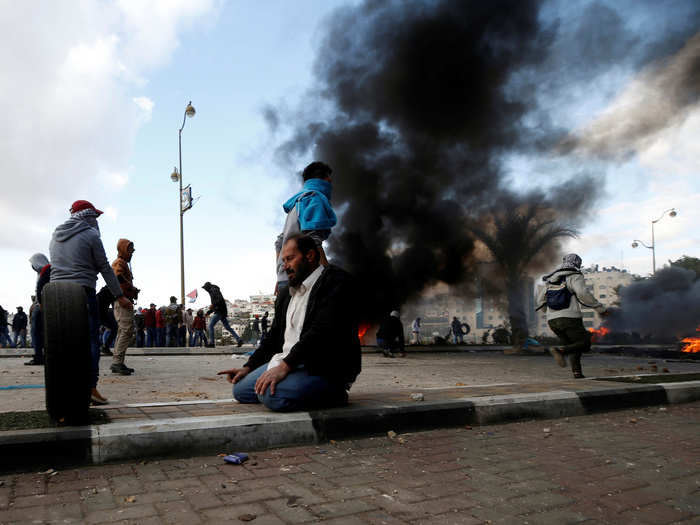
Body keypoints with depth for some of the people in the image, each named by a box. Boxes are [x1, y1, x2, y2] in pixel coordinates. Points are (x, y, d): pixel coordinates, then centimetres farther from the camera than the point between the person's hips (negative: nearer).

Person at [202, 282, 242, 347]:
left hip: (220, 311, -10)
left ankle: (211, 343, -8)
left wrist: (213, 305, -22)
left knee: (211, 325, -8)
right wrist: (208, 312, 24)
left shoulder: (214, 290, -6)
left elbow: (220, 299, -21)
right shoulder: (212, 292, 25)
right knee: (227, 327, 6)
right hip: (221, 312, 10)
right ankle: (239, 340, 0)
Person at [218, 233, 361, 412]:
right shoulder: (286, 294, 21)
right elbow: (274, 336, 24)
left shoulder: (336, 280, -9)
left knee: (271, 394, -31)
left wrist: (285, 365, -27)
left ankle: (331, 395, -7)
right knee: (240, 388, 3)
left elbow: (322, 331, -22)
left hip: (325, 369, -9)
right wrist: (248, 367, 11)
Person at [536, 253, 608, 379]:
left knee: (572, 346, 19)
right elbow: (583, 294, -19)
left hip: (552, 320, 6)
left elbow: (541, 300, 19)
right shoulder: (575, 277, 0)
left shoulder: (551, 279, 19)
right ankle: (560, 350, -20)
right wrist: (600, 308, -12)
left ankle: (577, 372, 4)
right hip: (570, 318, -6)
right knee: (585, 344, 4)